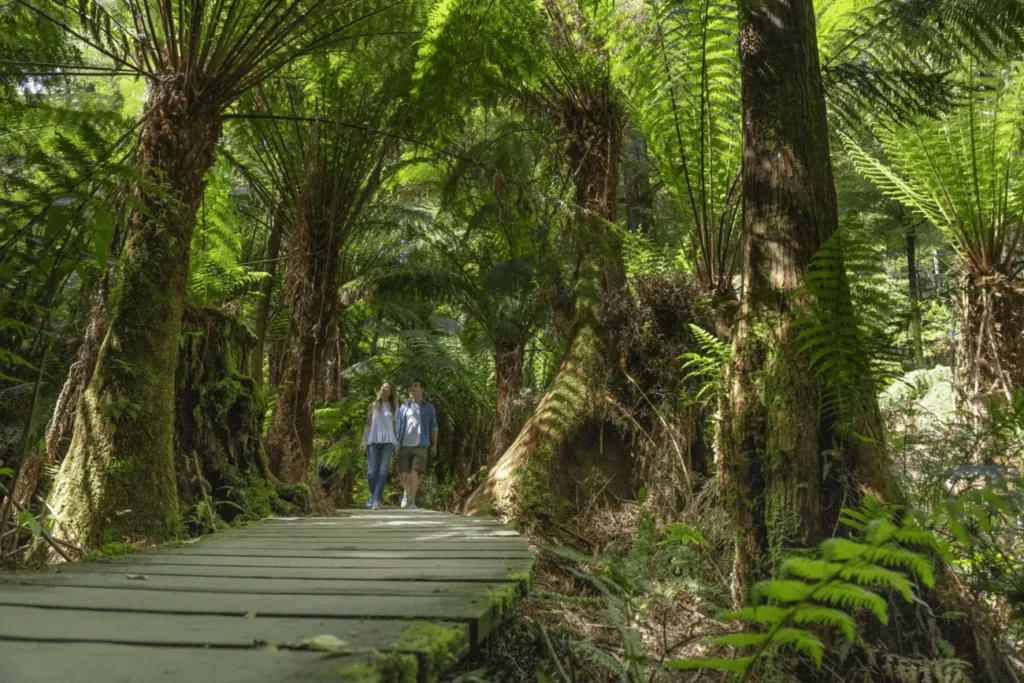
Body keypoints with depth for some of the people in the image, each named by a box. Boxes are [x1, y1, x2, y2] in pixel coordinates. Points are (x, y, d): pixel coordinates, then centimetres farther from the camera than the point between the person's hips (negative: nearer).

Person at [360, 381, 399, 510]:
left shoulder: (393, 408, 15)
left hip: (388, 442, 0)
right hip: (373, 441, 0)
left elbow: (394, 426, 15)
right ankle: (372, 496, 17)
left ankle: (376, 499, -11)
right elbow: (368, 425, 10)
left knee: (383, 471, -11)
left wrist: (397, 443, 7)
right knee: (372, 471, -6)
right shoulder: (373, 406, 13)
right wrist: (363, 441, -1)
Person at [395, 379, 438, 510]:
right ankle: (407, 492, 30)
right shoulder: (404, 407, 12)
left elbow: (433, 427, 8)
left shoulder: (429, 408, 8)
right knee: (404, 474, -1)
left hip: (421, 446, -2)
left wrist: (434, 445, -1)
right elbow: (398, 426, 11)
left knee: (415, 473, -14)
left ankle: (412, 501, -6)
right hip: (405, 446, 2)